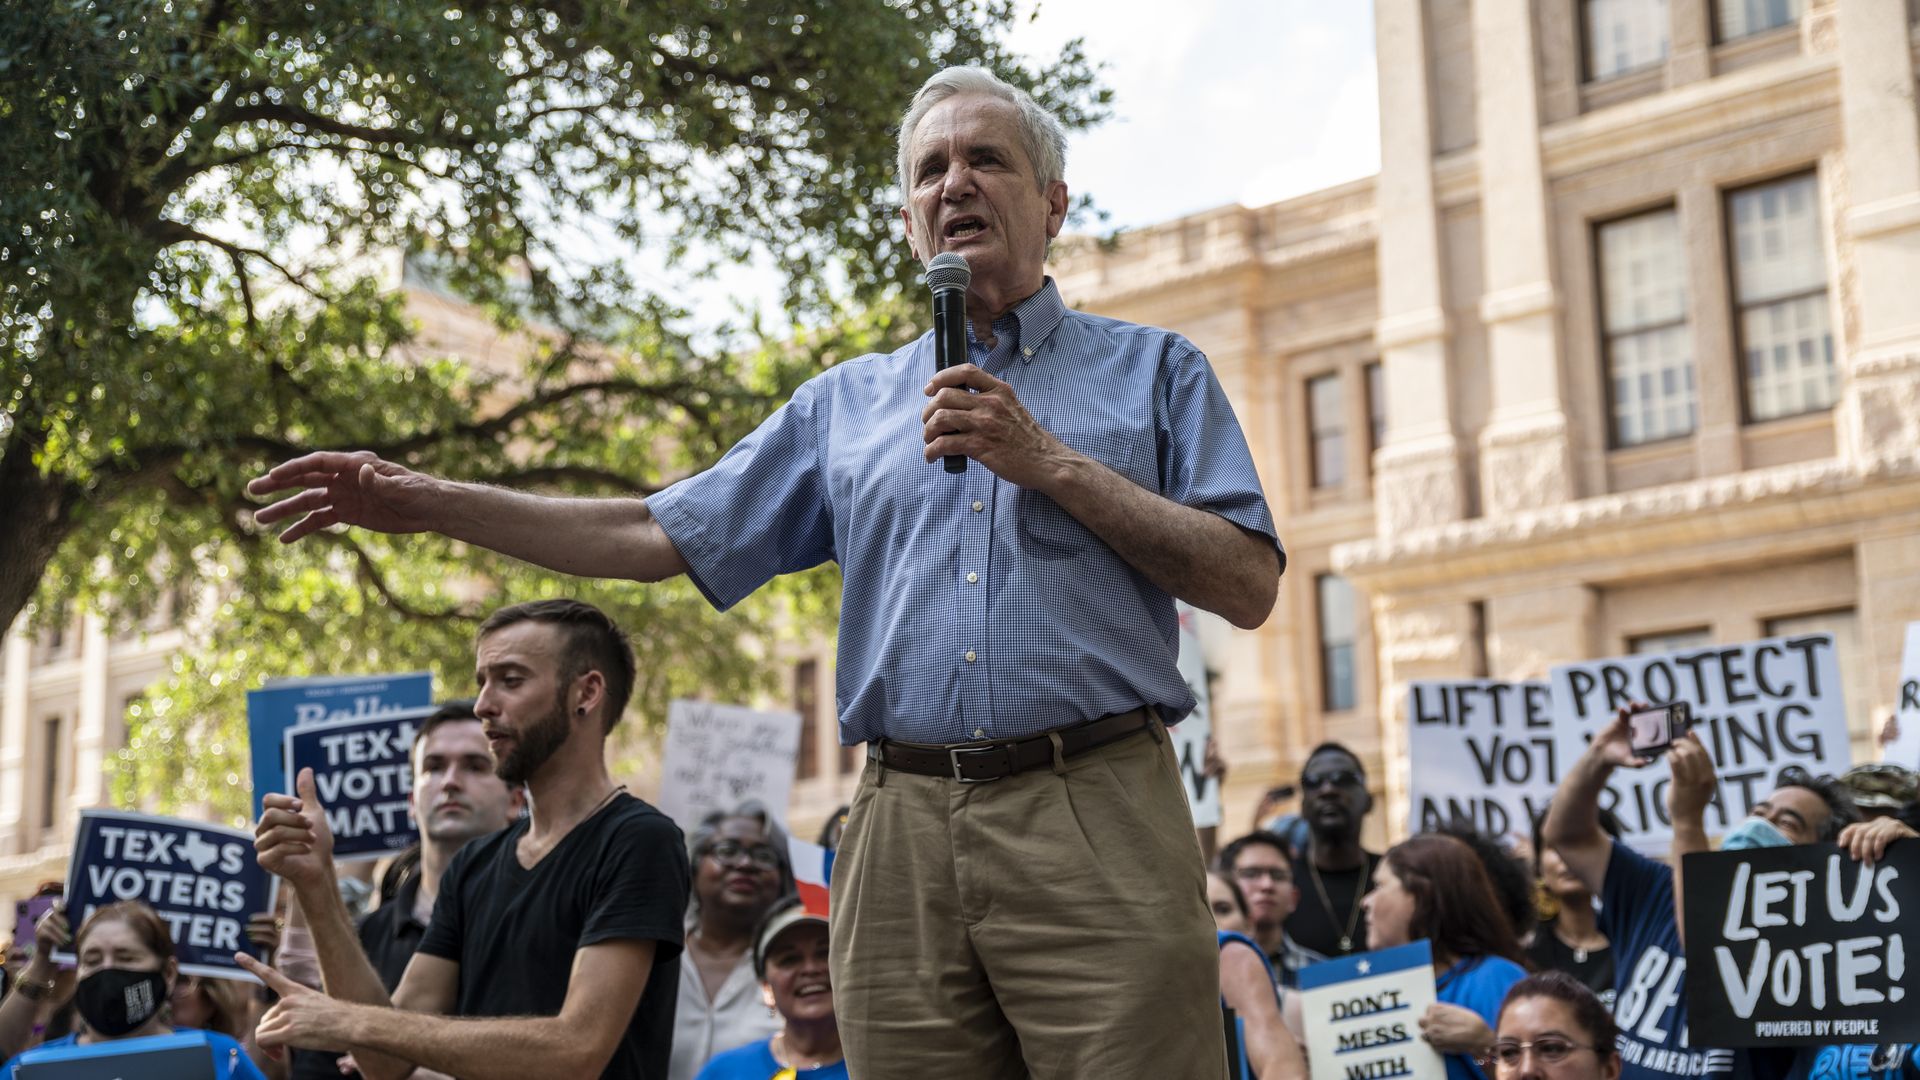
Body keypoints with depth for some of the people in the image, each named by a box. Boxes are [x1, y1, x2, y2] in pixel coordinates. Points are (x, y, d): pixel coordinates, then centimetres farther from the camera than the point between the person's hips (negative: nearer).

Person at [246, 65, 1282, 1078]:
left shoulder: (1154, 370, 11)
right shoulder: (847, 403, 20)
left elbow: (1248, 587, 1)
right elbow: (661, 536, 16)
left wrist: (1053, 464, -6)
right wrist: (423, 500, 11)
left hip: (1097, 816, -3)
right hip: (903, 833, 3)